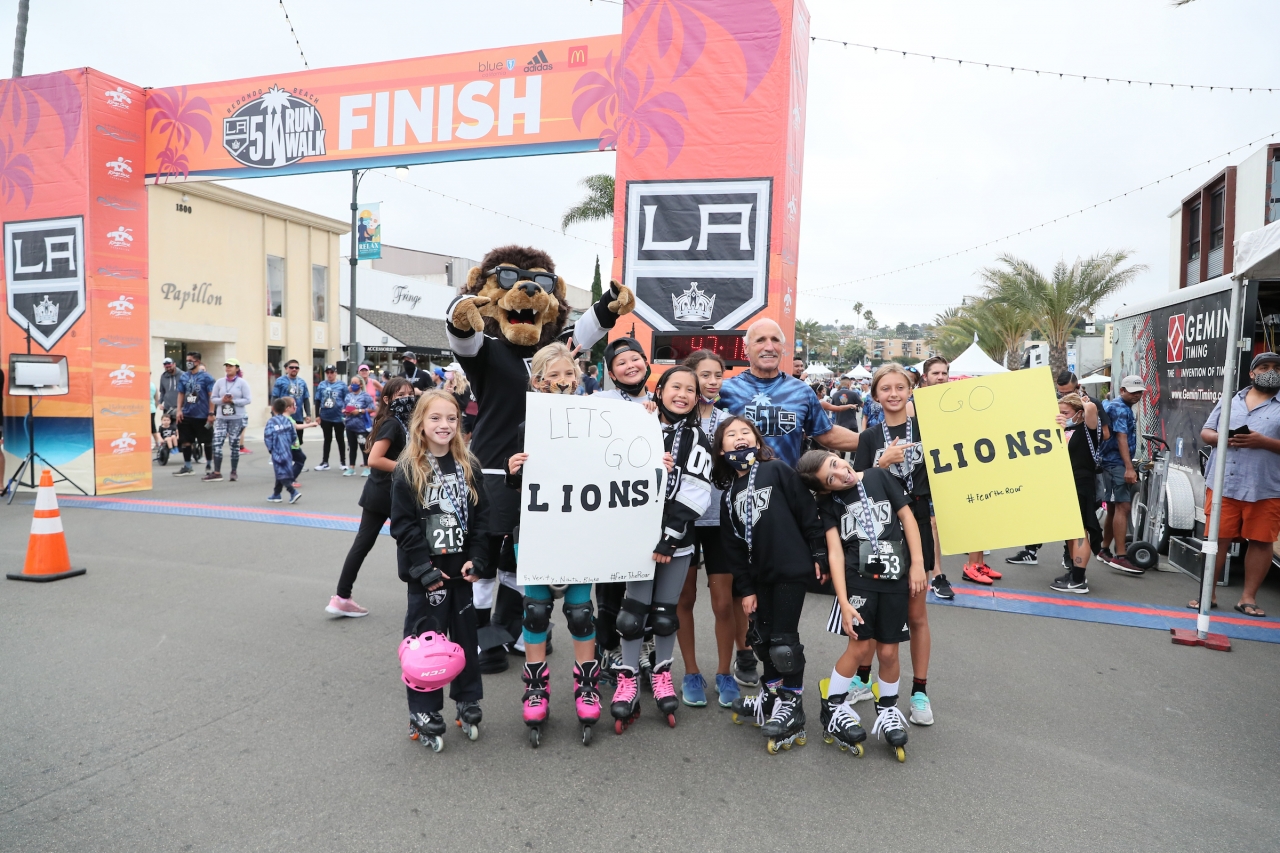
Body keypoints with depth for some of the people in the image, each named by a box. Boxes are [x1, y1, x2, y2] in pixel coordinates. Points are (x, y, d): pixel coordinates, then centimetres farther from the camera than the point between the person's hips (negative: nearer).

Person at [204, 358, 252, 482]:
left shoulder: (242, 382, -3)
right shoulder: (219, 382, 6)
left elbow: (248, 400, -7)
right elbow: (213, 398, 7)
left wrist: (233, 401, -16)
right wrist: (222, 400, -12)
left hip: (237, 418, -3)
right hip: (221, 418, 3)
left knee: (235, 445, 5)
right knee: (216, 444, -6)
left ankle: (233, 472, 15)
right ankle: (217, 473, -1)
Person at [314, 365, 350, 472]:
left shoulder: (342, 385, -3)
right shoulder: (321, 385, 3)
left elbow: (347, 401, 0)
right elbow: (317, 401, 7)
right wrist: (317, 415, 4)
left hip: (339, 417, -2)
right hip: (325, 418, 2)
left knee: (340, 439, 9)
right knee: (327, 440, 13)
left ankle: (343, 462, 17)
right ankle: (325, 462, 20)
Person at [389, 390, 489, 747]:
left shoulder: (468, 466, 3)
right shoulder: (407, 471, -8)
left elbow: (481, 516, 3)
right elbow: (402, 524, -11)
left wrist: (475, 559, -6)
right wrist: (425, 569, -15)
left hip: (460, 567, 4)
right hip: (426, 572, -3)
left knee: (465, 633, 13)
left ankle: (468, 699, 29)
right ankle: (424, 711, 18)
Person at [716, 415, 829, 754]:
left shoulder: (778, 470, -6)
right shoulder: (729, 493, 9)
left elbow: (807, 511, -8)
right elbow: (733, 545, 9)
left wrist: (819, 554, -9)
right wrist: (745, 588, 7)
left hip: (792, 568, -6)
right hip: (761, 574, 6)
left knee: (784, 639, -4)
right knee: (760, 635, 14)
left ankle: (793, 706, 11)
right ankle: (772, 694, 34)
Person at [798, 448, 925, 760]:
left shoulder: (881, 477, -1)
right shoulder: (829, 503, -1)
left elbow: (908, 517, 3)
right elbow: (835, 552, -6)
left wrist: (917, 564, -2)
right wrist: (843, 602, -13)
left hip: (895, 578, 1)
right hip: (857, 580, -1)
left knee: (888, 651, 5)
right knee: (860, 646, -5)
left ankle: (887, 711, 26)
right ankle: (833, 708, 12)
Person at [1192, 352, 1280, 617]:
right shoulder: (1228, 401, 13)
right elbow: (1205, 432, 12)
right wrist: (1222, 438, -9)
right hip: (1223, 484, 1)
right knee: (1217, 539, 4)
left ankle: (1248, 597, 15)